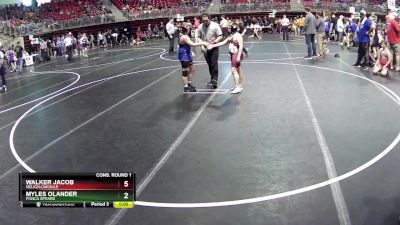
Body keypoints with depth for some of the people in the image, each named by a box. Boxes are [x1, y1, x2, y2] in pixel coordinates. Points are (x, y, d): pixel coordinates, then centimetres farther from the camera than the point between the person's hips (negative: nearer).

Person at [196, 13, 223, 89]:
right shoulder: (200, 27, -3)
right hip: (206, 49, 4)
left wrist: (215, 41, -28)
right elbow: (198, 37, 4)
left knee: (214, 63, -11)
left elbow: (220, 36, -11)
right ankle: (212, 79, 24)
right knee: (209, 64, 12)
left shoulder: (215, 26, -14)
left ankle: (215, 80, -8)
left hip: (214, 48, -4)